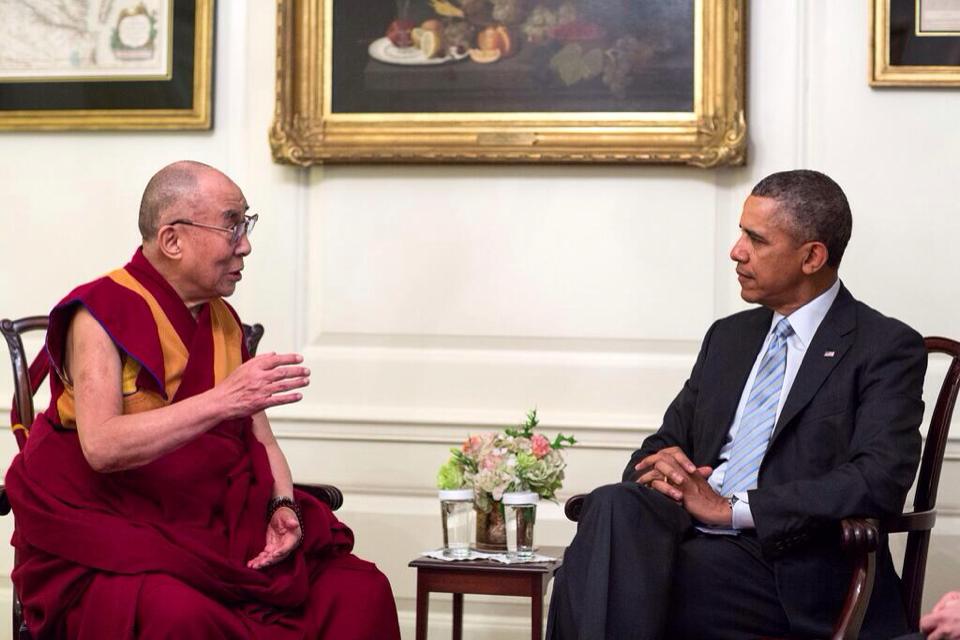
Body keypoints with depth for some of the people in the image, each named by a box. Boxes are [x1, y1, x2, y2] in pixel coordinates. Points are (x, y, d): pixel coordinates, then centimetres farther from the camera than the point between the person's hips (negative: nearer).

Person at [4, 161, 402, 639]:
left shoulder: (224, 321, 12)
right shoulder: (101, 315, -9)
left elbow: (260, 438, 14)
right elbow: (101, 447, -23)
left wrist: (284, 507, -7)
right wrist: (222, 399, -31)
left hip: (217, 532, 6)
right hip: (112, 541, -6)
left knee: (361, 590, -13)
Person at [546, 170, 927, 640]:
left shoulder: (887, 349, 2)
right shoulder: (729, 336, 23)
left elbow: (879, 481, -12)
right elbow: (667, 440, 24)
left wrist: (733, 508, -15)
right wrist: (661, 464, -3)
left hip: (790, 567, -5)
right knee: (615, 505, -30)